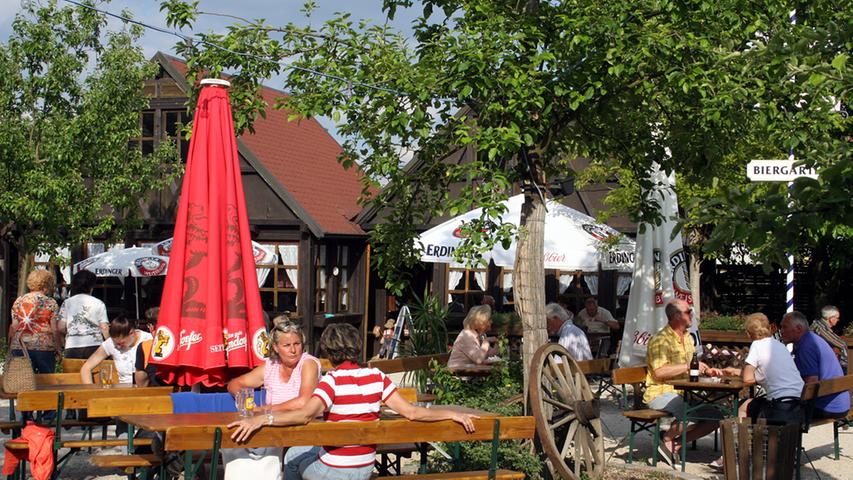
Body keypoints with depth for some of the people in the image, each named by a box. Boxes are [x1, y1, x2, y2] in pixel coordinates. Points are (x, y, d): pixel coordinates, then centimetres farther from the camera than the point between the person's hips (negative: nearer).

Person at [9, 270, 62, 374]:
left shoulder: (18, 301, 9)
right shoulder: (50, 303, -1)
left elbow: (14, 327, 8)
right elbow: (55, 329, -4)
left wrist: (12, 346, 16)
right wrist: (58, 348, 4)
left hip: (19, 347, 3)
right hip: (44, 346, -3)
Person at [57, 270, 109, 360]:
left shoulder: (67, 303, 6)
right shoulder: (98, 304, 3)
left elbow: (61, 328, 3)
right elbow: (104, 328, -1)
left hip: (72, 347, 1)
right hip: (94, 346, -1)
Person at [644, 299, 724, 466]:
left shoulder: (688, 338, 18)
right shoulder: (661, 340, -13)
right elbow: (660, 372, -24)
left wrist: (708, 370, 9)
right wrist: (688, 366, -21)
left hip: (682, 393, 9)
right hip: (660, 394, -9)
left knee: (716, 417, -3)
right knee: (694, 413, -32)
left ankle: (676, 444, -1)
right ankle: (667, 438, -5)